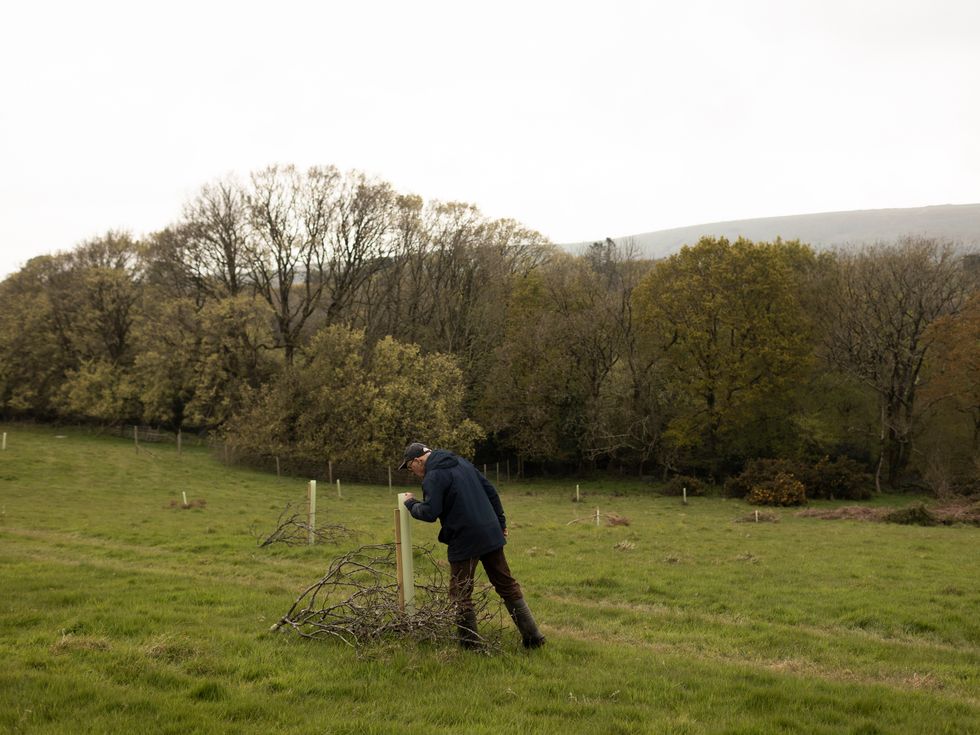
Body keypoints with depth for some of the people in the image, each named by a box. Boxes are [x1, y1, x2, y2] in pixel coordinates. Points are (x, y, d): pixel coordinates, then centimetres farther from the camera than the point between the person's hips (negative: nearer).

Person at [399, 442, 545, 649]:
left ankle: (469, 644, 12)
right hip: (491, 535, 8)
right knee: (508, 586, 13)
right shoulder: (462, 463, 14)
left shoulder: (433, 477, -11)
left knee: (460, 594, 8)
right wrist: (500, 522, 20)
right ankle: (533, 637, 15)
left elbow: (430, 513, -18)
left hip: (464, 541, -8)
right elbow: (491, 491, 16)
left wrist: (411, 503, 1)